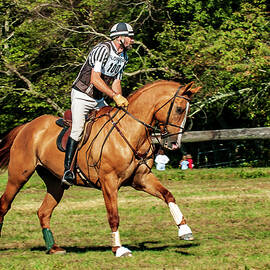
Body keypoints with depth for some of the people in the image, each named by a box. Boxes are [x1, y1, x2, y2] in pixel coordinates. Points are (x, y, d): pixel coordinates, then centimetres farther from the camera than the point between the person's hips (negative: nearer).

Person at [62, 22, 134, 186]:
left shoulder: (124, 56, 9)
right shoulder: (103, 49, -19)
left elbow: (116, 82, 10)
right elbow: (95, 79, -26)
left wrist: (121, 101, -9)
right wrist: (115, 96, -30)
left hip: (98, 100, 9)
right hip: (82, 97, -9)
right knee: (78, 129, -21)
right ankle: (67, 170, -24)